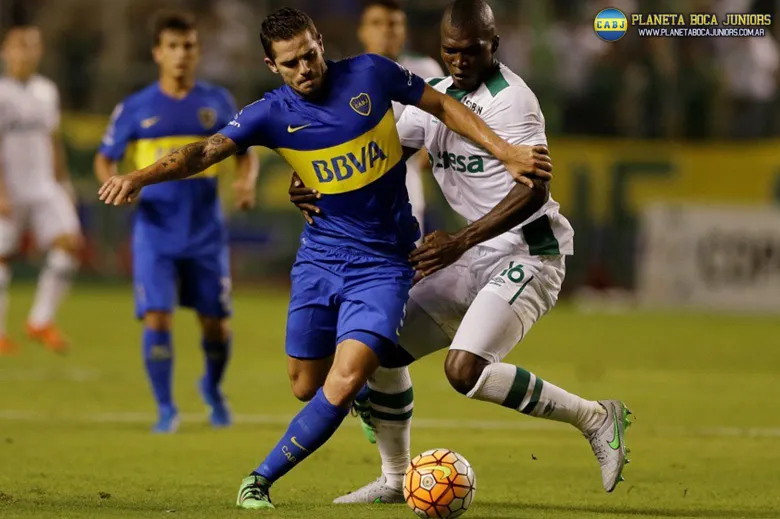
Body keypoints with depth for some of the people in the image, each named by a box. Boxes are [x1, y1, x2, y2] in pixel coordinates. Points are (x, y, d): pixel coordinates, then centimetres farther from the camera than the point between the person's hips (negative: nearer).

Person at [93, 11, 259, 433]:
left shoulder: (216, 102, 4)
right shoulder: (135, 108, 1)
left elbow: (245, 153, 12)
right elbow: (105, 159, 8)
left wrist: (247, 182, -10)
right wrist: (113, 183, -14)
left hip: (206, 234, 1)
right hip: (155, 231, -1)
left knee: (215, 321, 4)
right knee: (157, 318, -13)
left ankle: (213, 389, 34)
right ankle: (165, 409, 1)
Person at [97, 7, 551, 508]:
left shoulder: (372, 74, -7)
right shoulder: (273, 114, -7)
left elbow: (444, 106, 6)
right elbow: (206, 151, -18)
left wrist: (504, 151, 1)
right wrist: (141, 177, -34)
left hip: (383, 264, -2)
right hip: (319, 258, 2)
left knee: (344, 382, -18)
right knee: (308, 387, 6)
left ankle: (262, 480, -5)